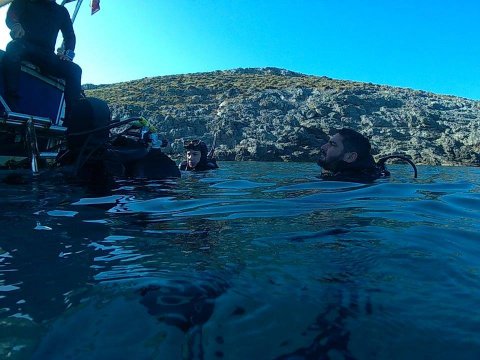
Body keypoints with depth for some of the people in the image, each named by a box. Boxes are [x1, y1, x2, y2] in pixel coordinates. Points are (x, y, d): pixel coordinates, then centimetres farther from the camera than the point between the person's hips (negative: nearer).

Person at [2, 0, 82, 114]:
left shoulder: (62, 11, 24)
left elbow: (70, 36, 15)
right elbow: (10, 16, 4)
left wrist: (68, 53, -6)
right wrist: (16, 25, -22)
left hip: (46, 54, 2)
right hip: (24, 45, -2)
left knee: (75, 70, -23)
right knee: (13, 48, -36)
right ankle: (11, 105, -44)